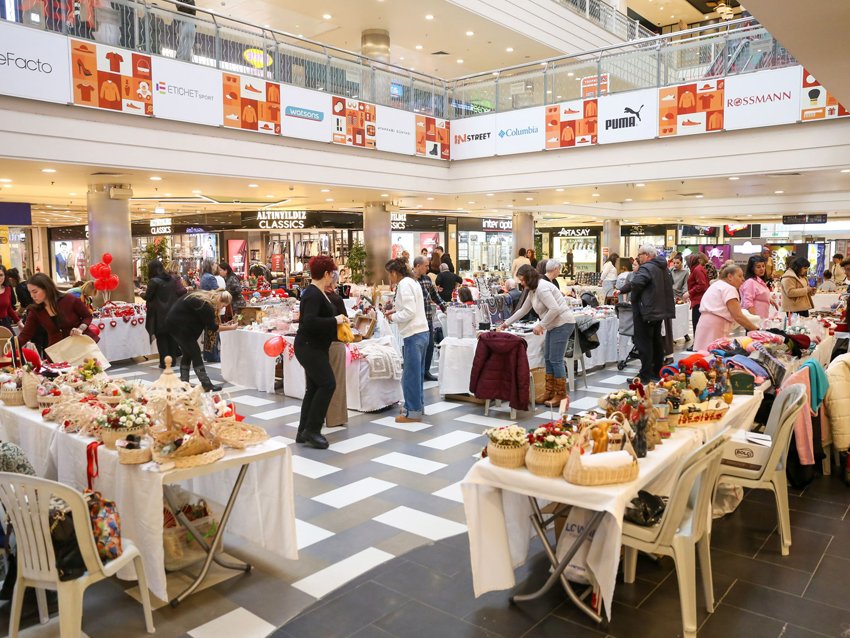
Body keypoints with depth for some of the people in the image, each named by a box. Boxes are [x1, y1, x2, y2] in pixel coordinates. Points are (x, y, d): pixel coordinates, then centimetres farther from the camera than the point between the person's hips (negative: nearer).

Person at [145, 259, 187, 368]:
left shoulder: (154, 281, -13)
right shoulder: (173, 279, 2)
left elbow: (147, 297, -8)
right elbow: (182, 293, -4)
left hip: (160, 316, -5)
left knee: (162, 339, 4)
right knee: (172, 337, 15)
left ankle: (164, 362, 4)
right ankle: (173, 360, 19)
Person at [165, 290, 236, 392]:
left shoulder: (203, 297, 7)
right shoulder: (205, 305, -21)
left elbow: (207, 323, 13)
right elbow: (212, 327, -13)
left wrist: (222, 325, 7)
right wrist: (230, 328, -4)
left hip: (175, 322, 10)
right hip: (179, 325, -10)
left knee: (187, 353, 14)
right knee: (195, 354, -6)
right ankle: (207, 385, -3)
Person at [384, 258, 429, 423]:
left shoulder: (404, 284, -13)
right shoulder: (412, 281, 15)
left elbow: (409, 312, -19)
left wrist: (393, 318, -5)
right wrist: (396, 311, 11)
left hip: (413, 335, -10)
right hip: (421, 332, 10)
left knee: (410, 375, -2)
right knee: (417, 373, 18)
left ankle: (413, 412, 5)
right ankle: (418, 405, 28)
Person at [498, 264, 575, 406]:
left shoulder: (542, 288, -18)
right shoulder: (533, 290, 14)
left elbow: (554, 309, -25)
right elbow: (523, 310, 23)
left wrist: (541, 325, -19)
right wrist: (506, 323, 23)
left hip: (563, 324, -10)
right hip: (554, 325, 10)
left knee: (556, 360, -8)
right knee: (548, 358, 11)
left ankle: (561, 395, 1)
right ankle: (550, 392, 17)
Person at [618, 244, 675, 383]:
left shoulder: (646, 268, -17)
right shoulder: (664, 268, 14)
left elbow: (635, 284, -31)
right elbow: (670, 283, 27)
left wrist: (622, 290, -15)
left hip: (646, 311, -10)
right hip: (660, 309, 10)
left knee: (643, 342, -6)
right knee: (656, 341, 16)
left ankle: (646, 376, -6)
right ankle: (657, 372, 24)